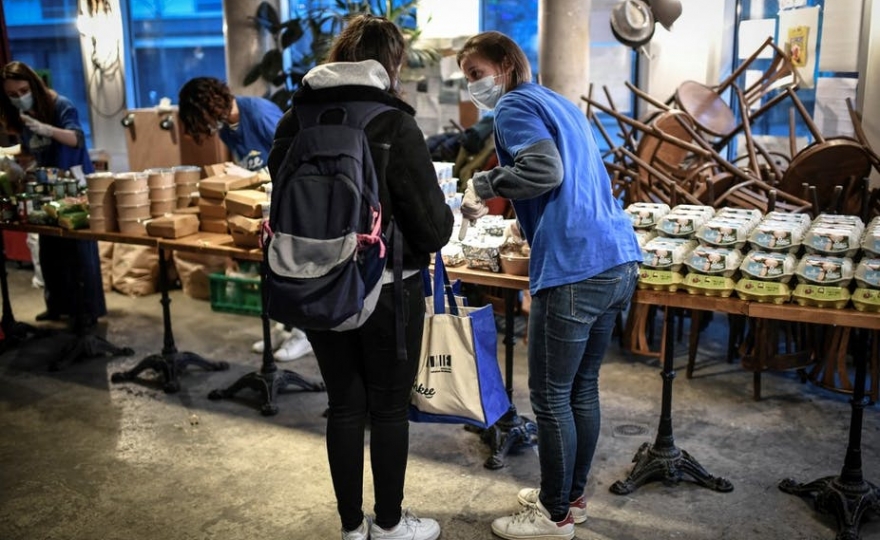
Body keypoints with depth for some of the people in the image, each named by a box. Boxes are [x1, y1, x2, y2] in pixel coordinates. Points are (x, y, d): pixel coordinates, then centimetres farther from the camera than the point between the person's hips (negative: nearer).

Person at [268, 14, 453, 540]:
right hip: (386, 289, -4)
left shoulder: (296, 120, -1)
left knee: (345, 404, 17)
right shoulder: (394, 123, -16)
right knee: (390, 407, 13)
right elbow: (431, 226, -17)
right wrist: (445, 216, 5)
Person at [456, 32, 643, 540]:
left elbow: (545, 171, -19)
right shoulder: (561, 103, 24)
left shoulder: (515, 105, -3)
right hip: (620, 260, 9)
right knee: (583, 387, 19)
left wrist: (483, 184, -5)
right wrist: (496, 198, 21)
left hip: (575, 270, -9)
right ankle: (572, 497, 32)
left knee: (551, 397, 4)